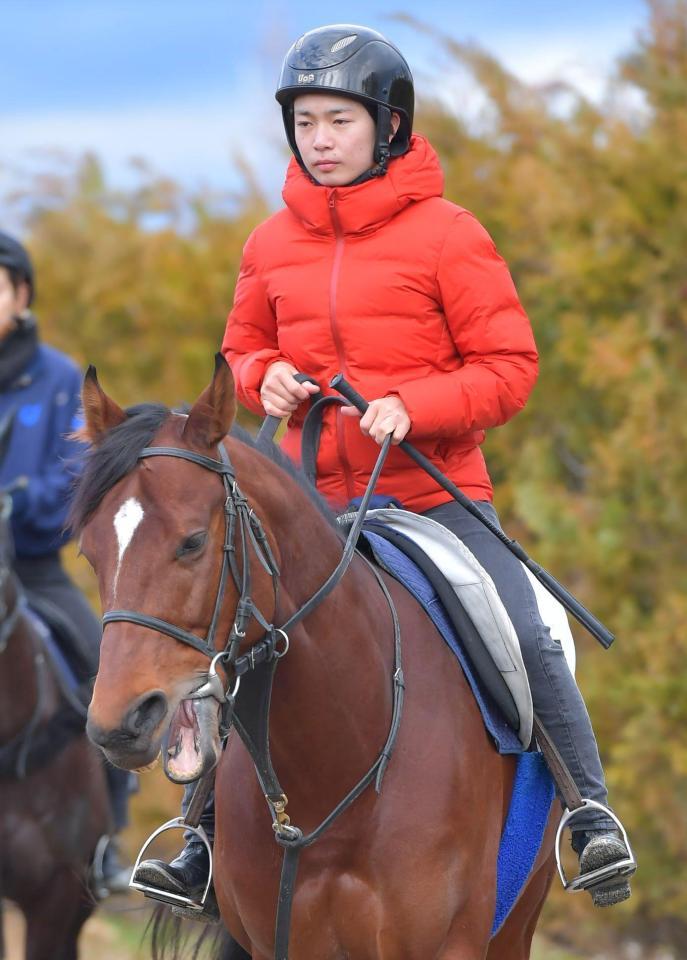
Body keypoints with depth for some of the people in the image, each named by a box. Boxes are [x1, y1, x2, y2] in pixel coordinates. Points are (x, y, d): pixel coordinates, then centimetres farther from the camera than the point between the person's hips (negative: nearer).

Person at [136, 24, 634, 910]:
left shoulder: (445, 234, -7)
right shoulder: (272, 245, 5)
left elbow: (508, 366, -6)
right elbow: (243, 345, 21)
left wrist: (413, 405, -21)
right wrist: (263, 378, -3)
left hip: (435, 487, -3)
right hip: (316, 496, 3)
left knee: (522, 636, -15)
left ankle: (589, 810, -1)